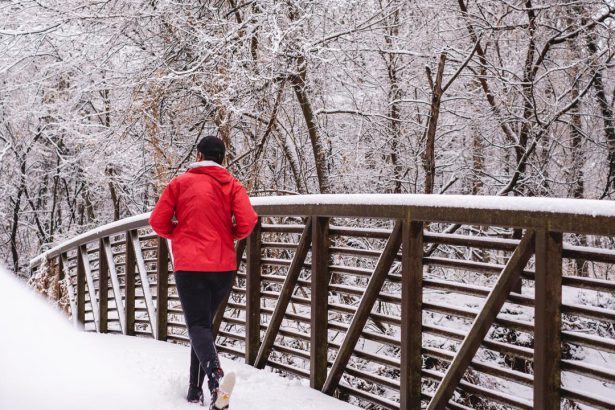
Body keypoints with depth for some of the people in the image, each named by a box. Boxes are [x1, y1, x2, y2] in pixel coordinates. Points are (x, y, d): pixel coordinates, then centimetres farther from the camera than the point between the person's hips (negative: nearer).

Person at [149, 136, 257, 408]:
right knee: (205, 323, 19)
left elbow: (158, 221, 2)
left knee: (198, 325, -7)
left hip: (189, 265, -3)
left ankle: (214, 375, -36)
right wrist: (230, 236, 12)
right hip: (223, 266, 3)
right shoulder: (232, 186, 6)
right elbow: (247, 222, -8)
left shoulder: (181, 183, 3)